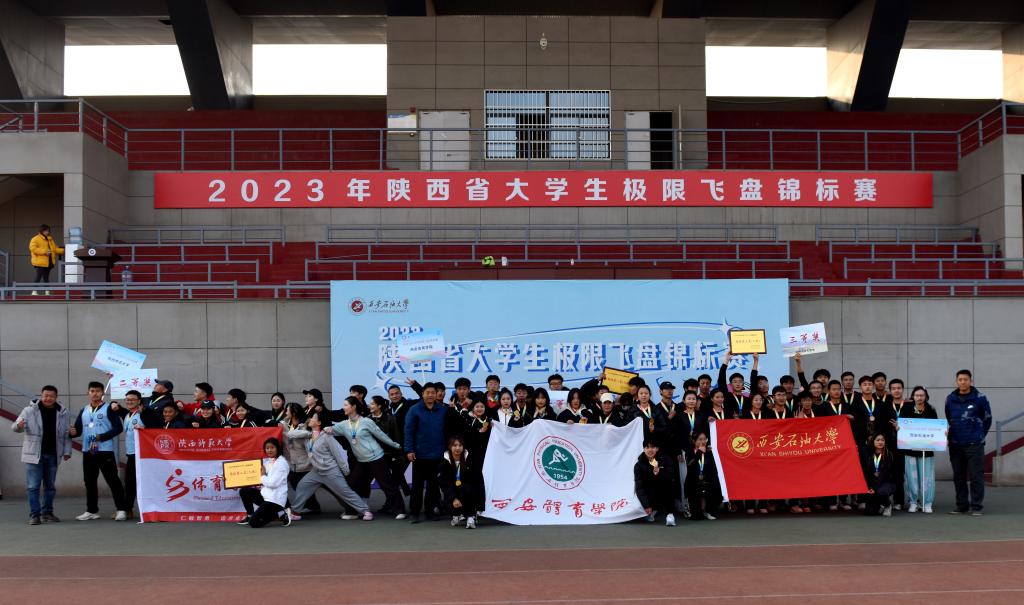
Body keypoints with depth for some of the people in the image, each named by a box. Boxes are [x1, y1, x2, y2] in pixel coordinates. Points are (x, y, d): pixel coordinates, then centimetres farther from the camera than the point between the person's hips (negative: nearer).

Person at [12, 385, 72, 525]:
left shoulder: (63, 413, 3)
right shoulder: (29, 410, -4)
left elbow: (67, 435, 8)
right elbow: (14, 427, -9)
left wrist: (67, 451, 2)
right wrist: (19, 426, -32)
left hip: (53, 455, 3)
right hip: (34, 454, -3)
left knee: (50, 486, 11)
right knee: (33, 486, -4)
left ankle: (47, 513, 21)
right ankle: (34, 515, 1)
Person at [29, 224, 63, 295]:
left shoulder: (50, 239, 19)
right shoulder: (35, 239, -4)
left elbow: (55, 248, 19)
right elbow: (33, 248, -15)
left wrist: (63, 250, 2)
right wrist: (44, 251, -21)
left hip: (49, 262, 7)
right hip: (40, 262, -7)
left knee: (46, 277, 10)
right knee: (38, 277, -8)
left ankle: (47, 292, 12)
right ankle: (34, 291, -4)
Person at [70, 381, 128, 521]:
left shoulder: (109, 408, -2)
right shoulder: (84, 411, 15)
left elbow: (118, 427, -9)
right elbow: (78, 429, 12)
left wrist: (102, 437, -18)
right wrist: (73, 432, -12)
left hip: (105, 451, -6)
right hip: (87, 451, 6)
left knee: (112, 480, -6)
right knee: (90, 481, 10)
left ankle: (121, 509, -3)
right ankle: (92, 511, 19)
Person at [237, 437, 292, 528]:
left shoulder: (282, 463, -15)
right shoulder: (266, 461, 11)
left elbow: (273, 483, -22)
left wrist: (262, 476, -7)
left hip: (275, 499, -8)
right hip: (265, 494, 8)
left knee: (254, 523, -15)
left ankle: (281, 514, -2)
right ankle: (250, 516, 20)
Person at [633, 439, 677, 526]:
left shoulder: (665, 459, -6)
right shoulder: (639, 465, -9)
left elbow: (671, 476, -20)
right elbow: (639, 487, -18)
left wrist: (659, 473, -40)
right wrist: (646, 505, -30)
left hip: (665, 494, -1)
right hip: (651, 494, 1)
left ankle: (669, 513, -24)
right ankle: (653, 510, 6)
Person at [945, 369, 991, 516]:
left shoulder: (980, 398, -4)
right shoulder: (950, 399, 5)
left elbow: (987, 419, 5)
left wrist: (979, 436, 7)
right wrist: (955, 433, 12)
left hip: (974, 445, -3)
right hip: (955, 445, 3)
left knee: (976, 476, -3)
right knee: (958, 477, 9)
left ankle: (976, 507, 4)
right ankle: (961, 505, 18)